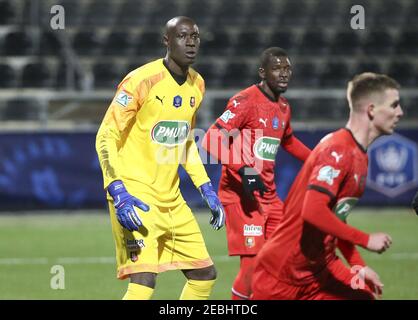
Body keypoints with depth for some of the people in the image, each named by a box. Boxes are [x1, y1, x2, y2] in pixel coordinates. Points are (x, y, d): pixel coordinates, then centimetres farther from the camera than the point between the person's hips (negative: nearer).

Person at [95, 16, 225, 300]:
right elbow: (106, 137, -15)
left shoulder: (196, 85, 9)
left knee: (205, 276, 9)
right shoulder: (142, 81, -14)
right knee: (144, 281, -20)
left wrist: (207, 190, 18)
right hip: (136, 195, -8)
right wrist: (118, 194, -26)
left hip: (171, 199, 8)